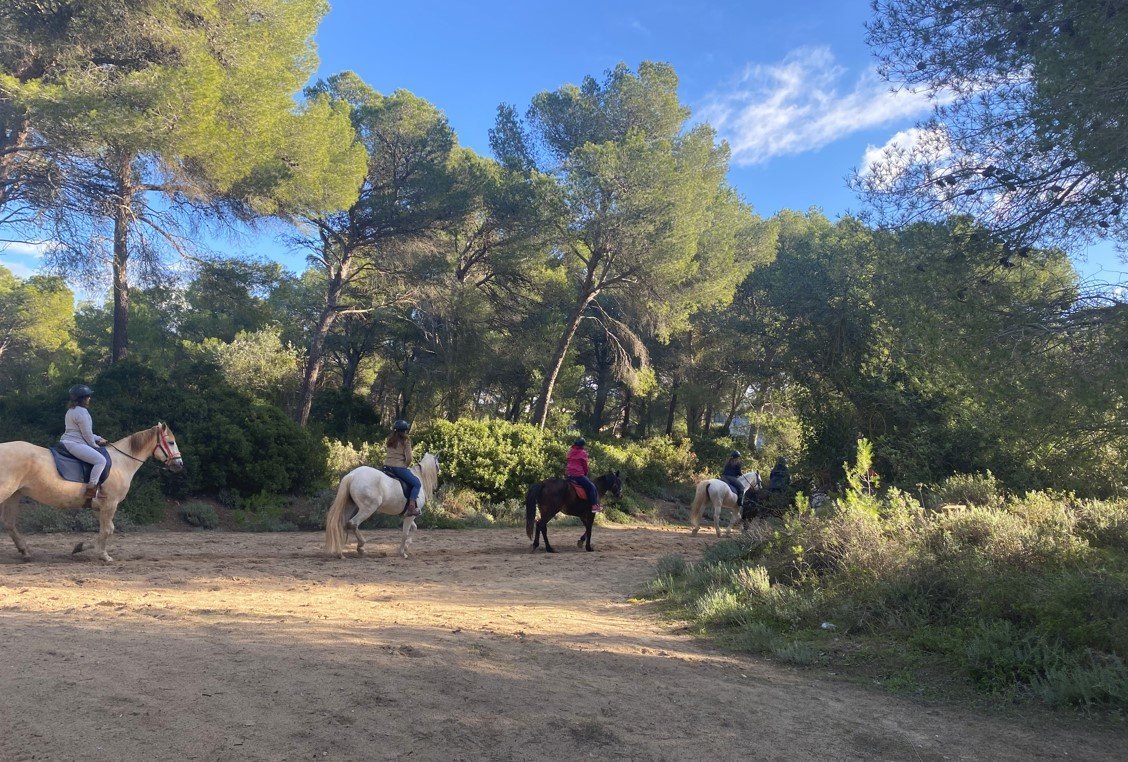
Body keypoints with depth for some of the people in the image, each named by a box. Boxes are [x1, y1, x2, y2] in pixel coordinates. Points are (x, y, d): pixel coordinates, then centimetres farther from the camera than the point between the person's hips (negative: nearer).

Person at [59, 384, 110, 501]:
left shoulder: (71, 410, 18)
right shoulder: (82, 412, -15)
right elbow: (87, 434, -15)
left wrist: (98, 439, 17)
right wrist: (95, 446, 0)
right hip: (74, 444, -12)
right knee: (101, 460, -23)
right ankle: (91, 490, -25)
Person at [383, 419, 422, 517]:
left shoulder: (390, 439, 13)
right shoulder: (406, 441, -6)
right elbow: (409, 458, -11)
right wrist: (407, 465, 8)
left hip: (387, 466, 7)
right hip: (399, 467, -7)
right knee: (417, 483, 0)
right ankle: (411, 507, -15)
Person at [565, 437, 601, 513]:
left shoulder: (570, 452, 13)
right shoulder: (583, 453, -6)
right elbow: (585, 466, -2)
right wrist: (586, 473, 17)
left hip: (569, 474, 8)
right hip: (578, 475, -8)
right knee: (592, 487, -3)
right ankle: (594, 506, -11)